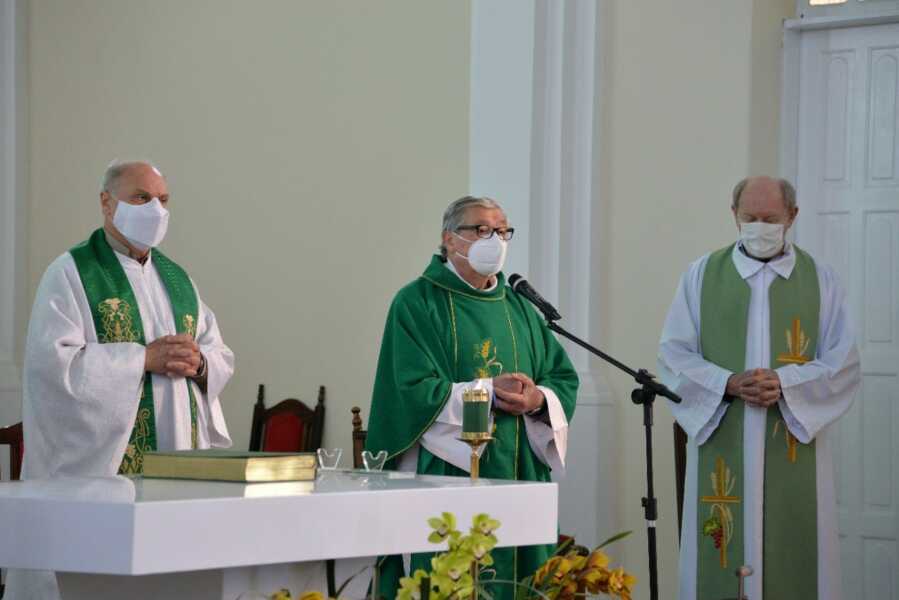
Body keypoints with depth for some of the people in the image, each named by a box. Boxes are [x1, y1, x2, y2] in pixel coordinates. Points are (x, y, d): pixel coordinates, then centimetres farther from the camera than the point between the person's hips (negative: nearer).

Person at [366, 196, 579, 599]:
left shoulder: (519, 308, 16)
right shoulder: (418, 303, -2)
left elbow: (564, 378, 11)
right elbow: (412, 390, -13)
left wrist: (539, 399, -11)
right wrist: (488, 391, -17)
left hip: (517, 478, 6)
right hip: (447, 474, -5)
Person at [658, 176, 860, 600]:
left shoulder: (820, 280, 7)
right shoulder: (702, 275, 7)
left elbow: (843, 364, 1)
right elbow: (674, 355, 3)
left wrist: (785, 382, -15)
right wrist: (728, 383, -14)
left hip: (792, 452, 0)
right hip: (722, 450, 0)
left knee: (791, 559, -1)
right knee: (723, 561, -2)